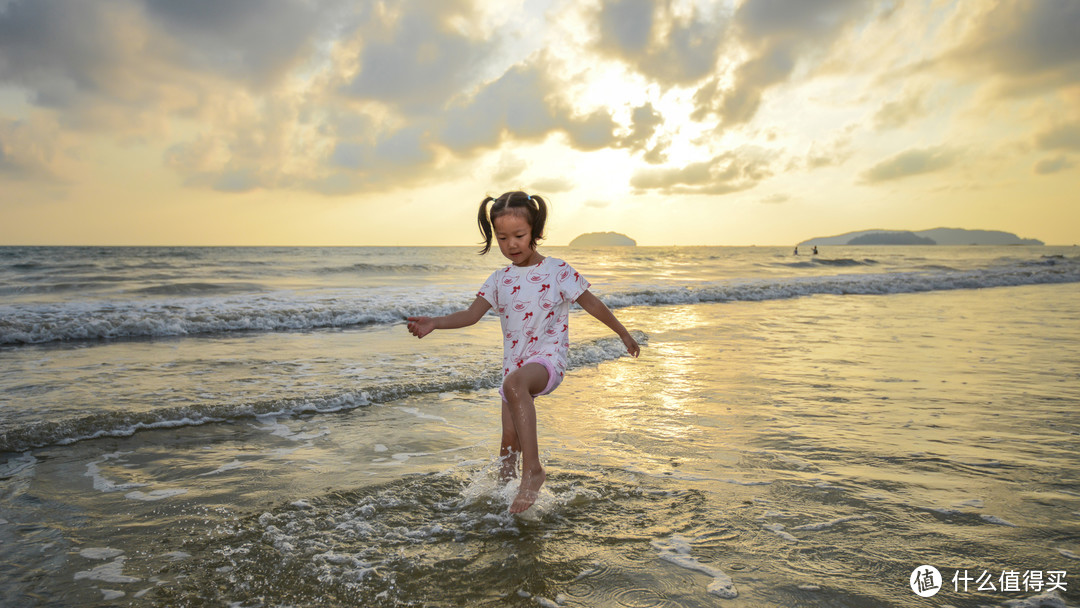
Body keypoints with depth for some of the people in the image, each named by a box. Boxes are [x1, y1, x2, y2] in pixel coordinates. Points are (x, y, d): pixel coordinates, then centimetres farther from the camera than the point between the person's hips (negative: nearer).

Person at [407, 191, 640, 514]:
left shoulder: (557, 271, -2)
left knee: (514, 383, -38)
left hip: (548, 357, -5)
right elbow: (472, 314, 0)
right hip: (514, 363, 5)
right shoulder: (499, 279, 8)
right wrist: (434, 322, -18)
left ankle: (533, 469, -37)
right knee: (509, 443, 5)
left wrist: (623, 333, 13)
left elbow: (591, 303, 6)